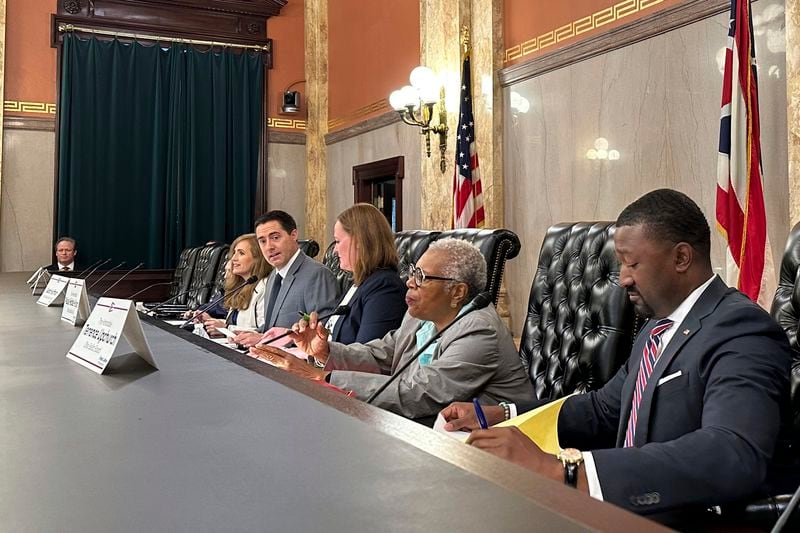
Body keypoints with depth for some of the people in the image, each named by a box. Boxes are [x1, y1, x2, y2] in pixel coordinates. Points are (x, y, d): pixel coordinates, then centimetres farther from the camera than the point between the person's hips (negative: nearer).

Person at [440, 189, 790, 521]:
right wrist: (497, 417, 1)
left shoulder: (741, 332, -18)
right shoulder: (657, 328, 11)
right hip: (625, 507, 7)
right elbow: (604, 409, 14)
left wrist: (560, 470, -40)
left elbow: (733, 456, -34)